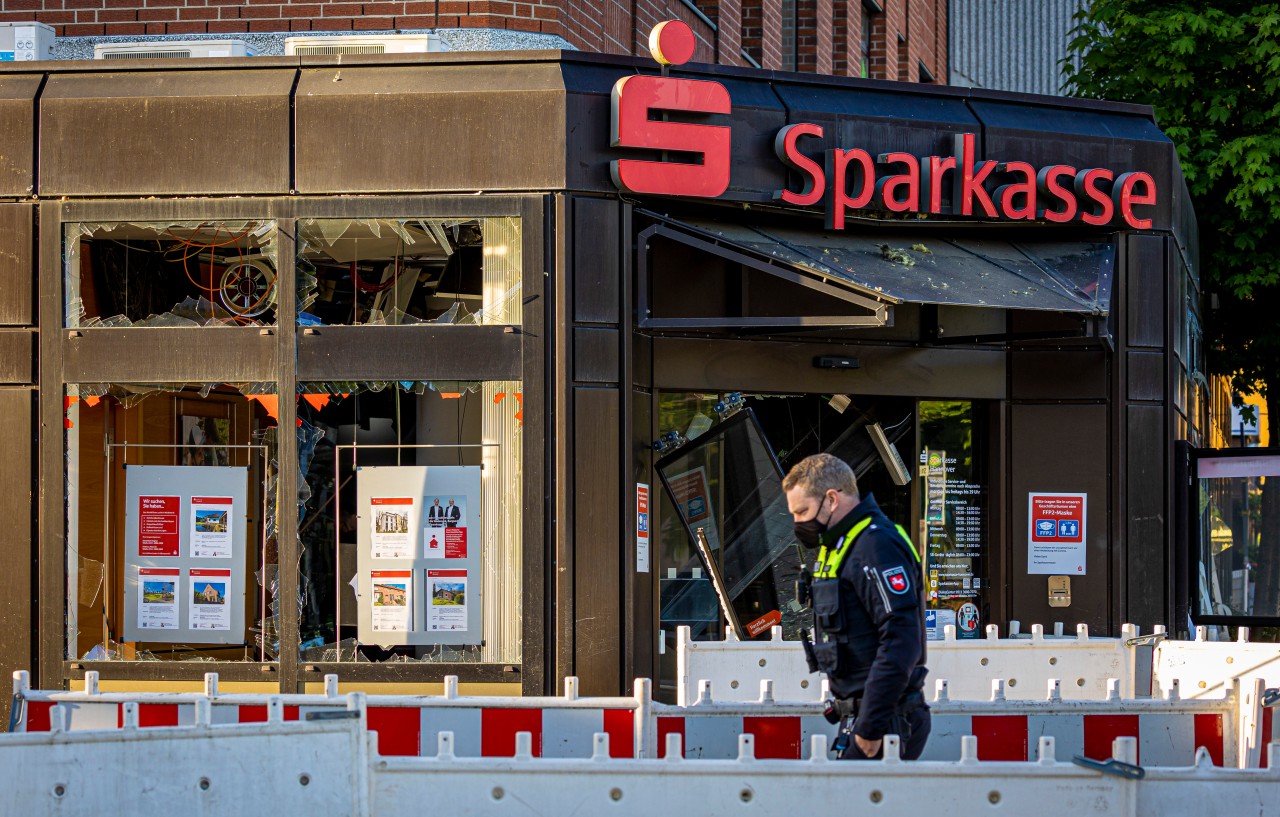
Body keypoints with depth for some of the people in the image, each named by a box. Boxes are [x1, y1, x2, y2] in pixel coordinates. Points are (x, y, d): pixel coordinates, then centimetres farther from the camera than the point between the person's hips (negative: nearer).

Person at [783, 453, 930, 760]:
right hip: (860, 714, 10)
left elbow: (901, 644, -22)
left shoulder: (877, 546, -15)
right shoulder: (838, 545, 18)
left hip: (888, 723, -10)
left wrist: (870, 728, -23)